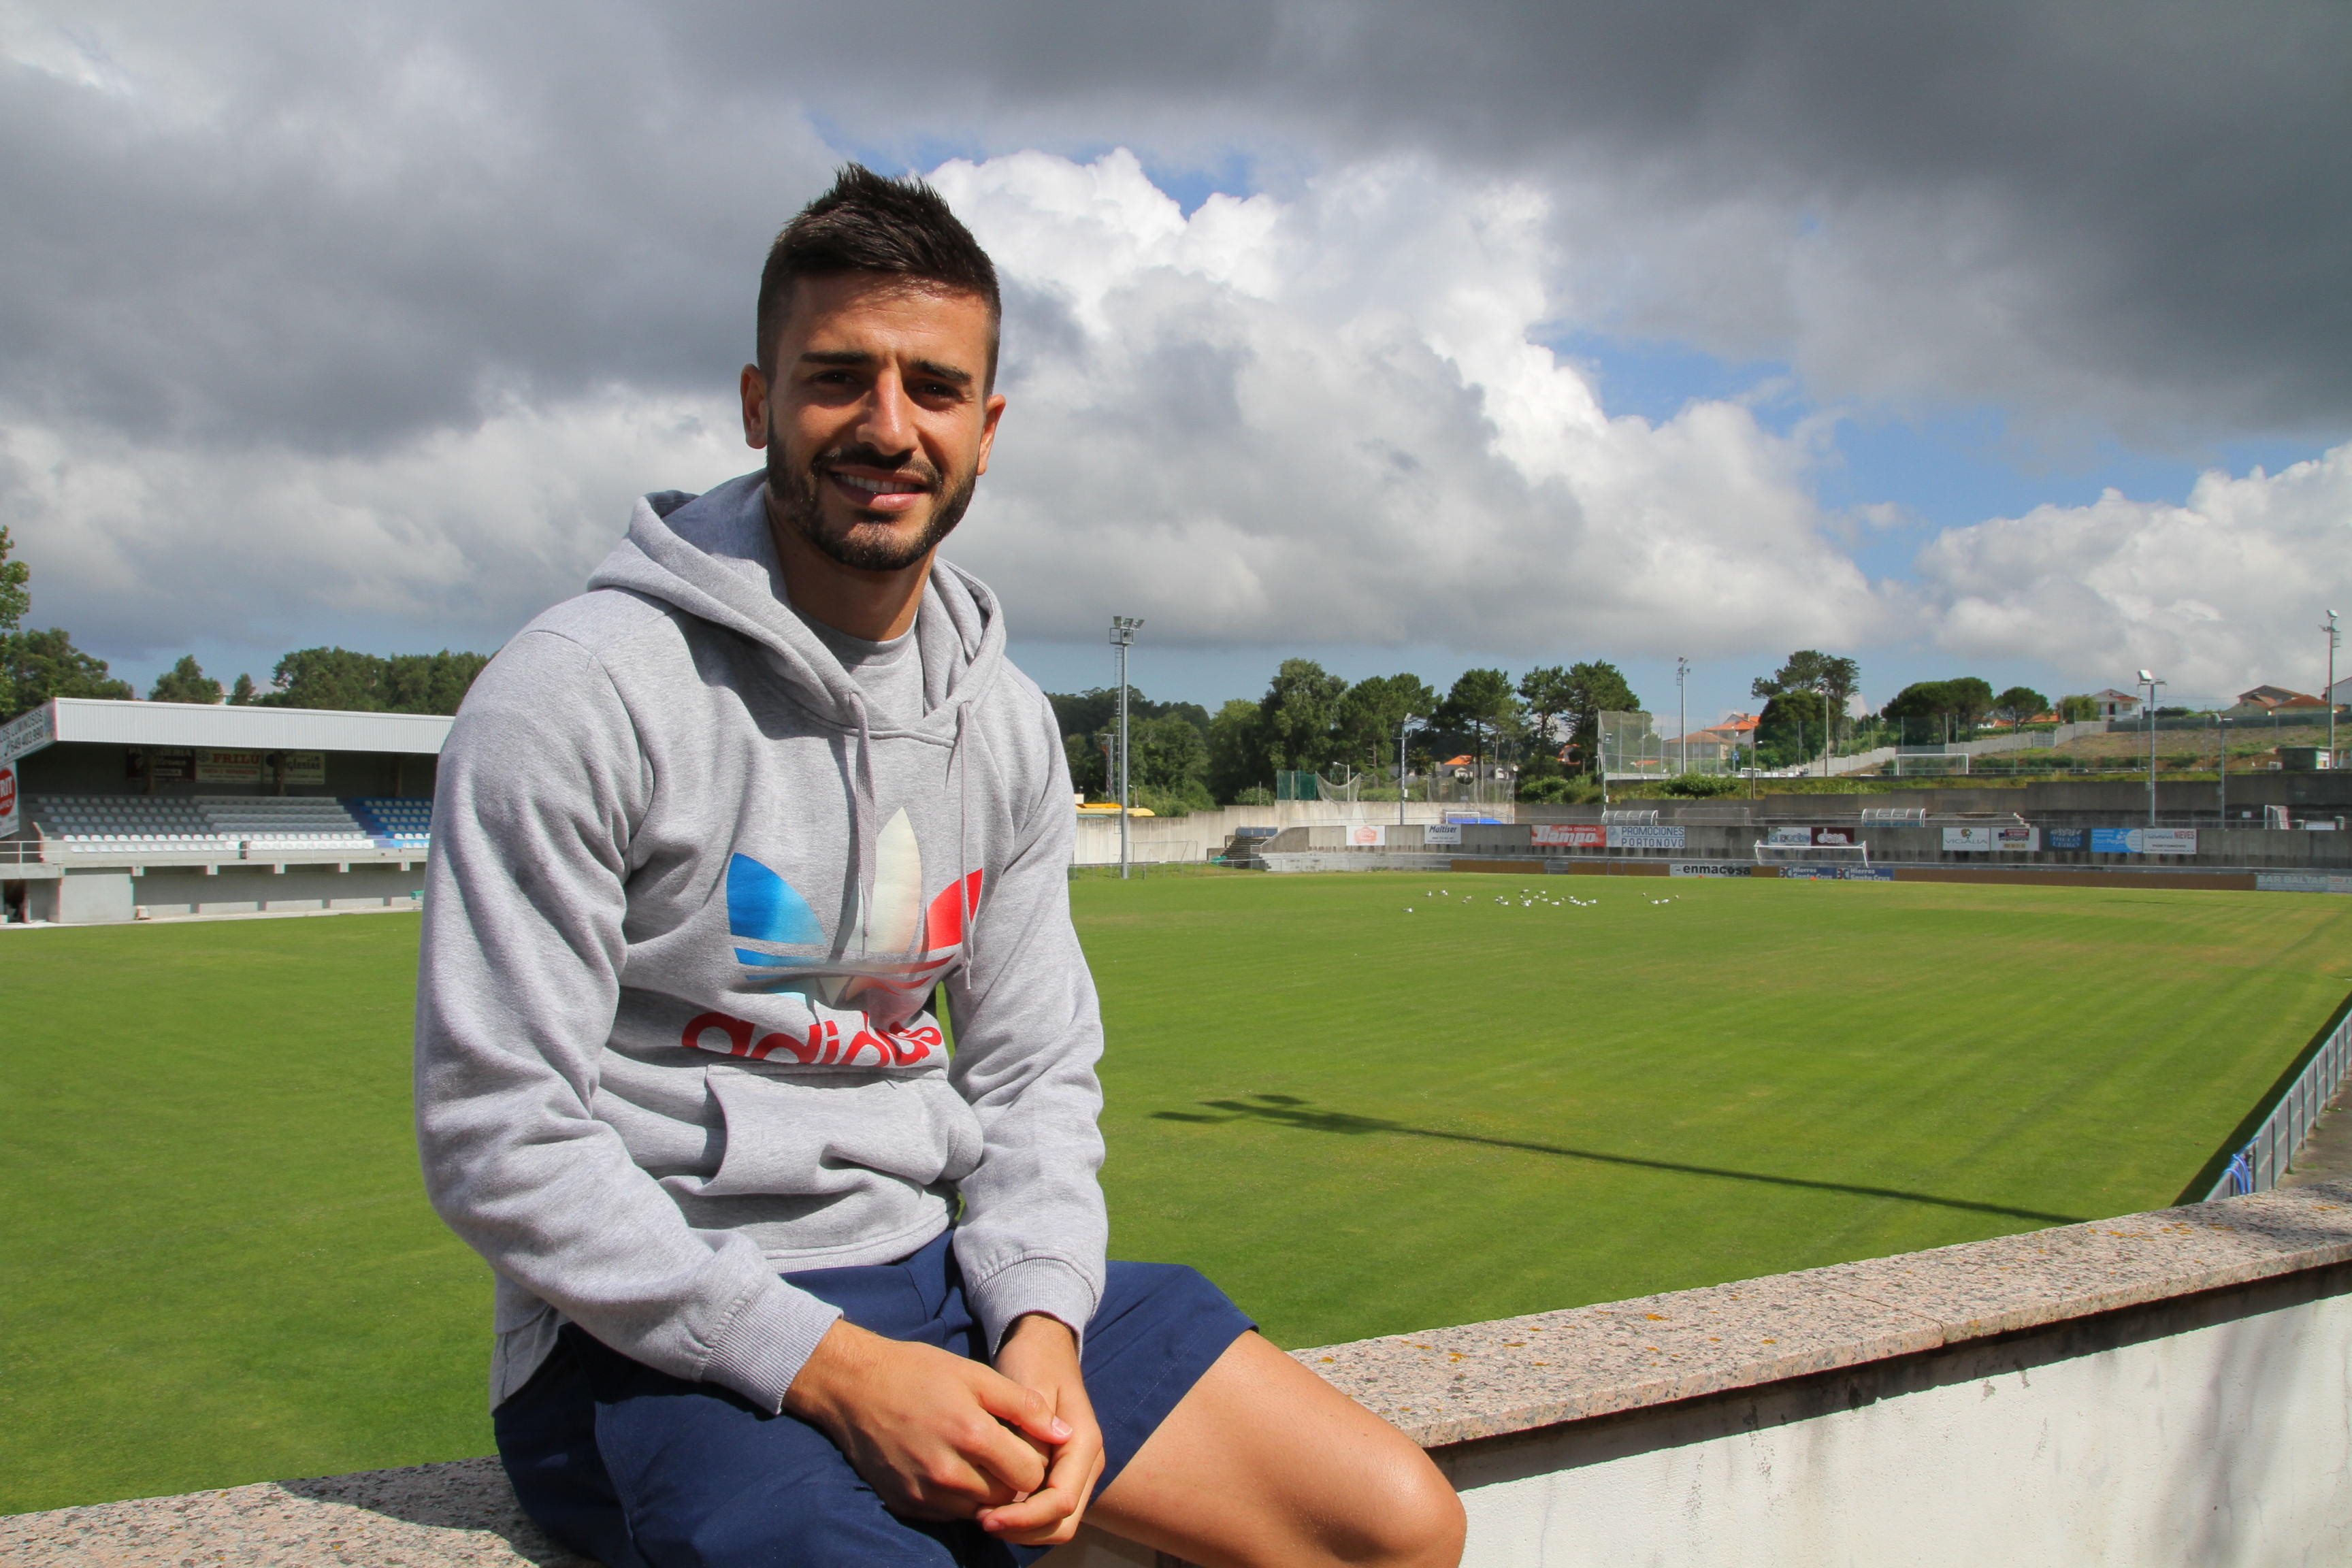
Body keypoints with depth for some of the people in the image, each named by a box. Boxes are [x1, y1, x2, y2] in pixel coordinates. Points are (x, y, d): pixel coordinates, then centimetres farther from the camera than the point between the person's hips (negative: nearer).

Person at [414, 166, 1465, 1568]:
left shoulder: (1008, 725, 6)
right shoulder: (578, 696, -12)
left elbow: (1038, 1070, 9)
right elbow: (500, 1140, -14)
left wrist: (1042, 1328, -9)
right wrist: (831, 1367, -19)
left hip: (937, 1272, 5)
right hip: (659, 1337, -5)